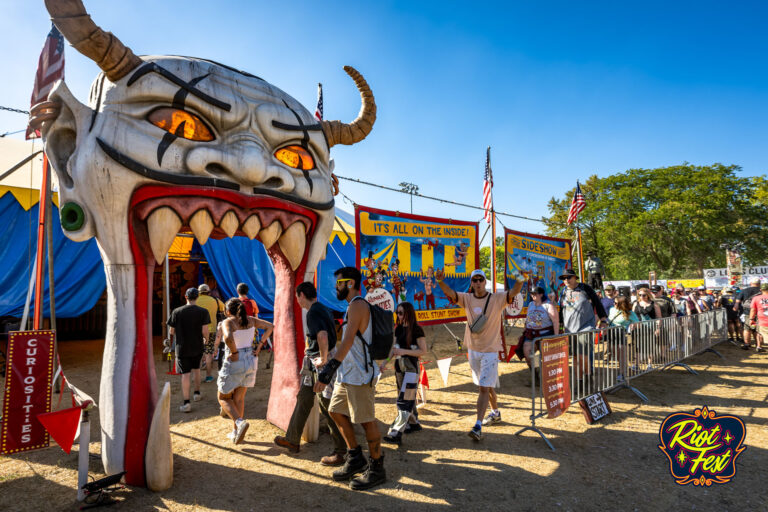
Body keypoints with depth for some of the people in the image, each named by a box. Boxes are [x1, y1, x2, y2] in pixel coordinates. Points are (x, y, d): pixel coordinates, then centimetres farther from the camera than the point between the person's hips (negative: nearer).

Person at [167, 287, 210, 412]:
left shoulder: (176, 312, -6)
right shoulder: (203, 312, -8)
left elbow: (171, 332, -2)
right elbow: (205, 331, -13)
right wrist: (206, 339, 8)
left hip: (182, 347, -1)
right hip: (197, 347, 1)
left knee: (185, 374, 0)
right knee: (196, 369, 23)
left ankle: (186, 403, -4)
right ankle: (197, 393, 34)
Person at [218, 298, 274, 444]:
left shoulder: (227, 322, -14)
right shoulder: (250, 320, 3)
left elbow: (228, 338, -34)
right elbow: (270, 326, 6)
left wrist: (234, 352, -18)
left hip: (234, 363, -6)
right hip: (250, 361, 6)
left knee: (223, 398, 13)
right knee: (239, 398, 19)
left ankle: (240, 422, -9)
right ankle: (236, 432, 26)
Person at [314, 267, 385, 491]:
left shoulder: (357, 305, -16)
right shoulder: (352, 306, 16)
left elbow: (348, 340, -28)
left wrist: (329, 368, -33)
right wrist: (331, 367, 23)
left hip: (359, 374, -11)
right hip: (347, 373, 11)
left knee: (366, 421, 0)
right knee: (336, 411, 17)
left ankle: (376, 469, 15)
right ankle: (355, 459, 28)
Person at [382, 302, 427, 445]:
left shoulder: (417, 330, -12)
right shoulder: (398, 329, 9)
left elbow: (423, 351, -12)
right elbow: (394, 348, 15)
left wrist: (404, 351, -20)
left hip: (411, 367, -7)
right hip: (399, 366, 7)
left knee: (405, 399, -10)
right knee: (408, 397, 15)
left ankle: (396, 433, -13)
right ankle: (414, 423, 31)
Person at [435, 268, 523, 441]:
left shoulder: (497, 299, -9)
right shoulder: (467, 299, -1)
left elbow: (514, 291, -24)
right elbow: (449, 292, -13)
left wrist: (520, 279, -45)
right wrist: (440, 281, -34)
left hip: (490, 351, -4)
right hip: (473, 349, 5)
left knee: (484, 387, -10)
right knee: (486, 385, 20)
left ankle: (478, 427, -10)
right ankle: (495, 413, 42)